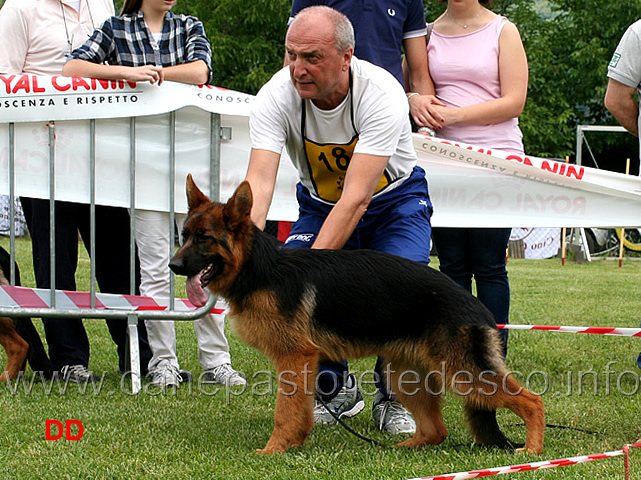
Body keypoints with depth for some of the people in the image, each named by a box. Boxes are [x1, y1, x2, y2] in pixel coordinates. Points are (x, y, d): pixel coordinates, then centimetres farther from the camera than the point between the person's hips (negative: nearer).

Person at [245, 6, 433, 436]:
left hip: (396, 200, -3)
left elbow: (356, 199, -39)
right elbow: (260, 182, -35)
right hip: (320, 204, 3)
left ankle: (395, 397, 0)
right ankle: (336, 389, 4)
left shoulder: (381, 95, -34)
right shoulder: (276, 97, -25)